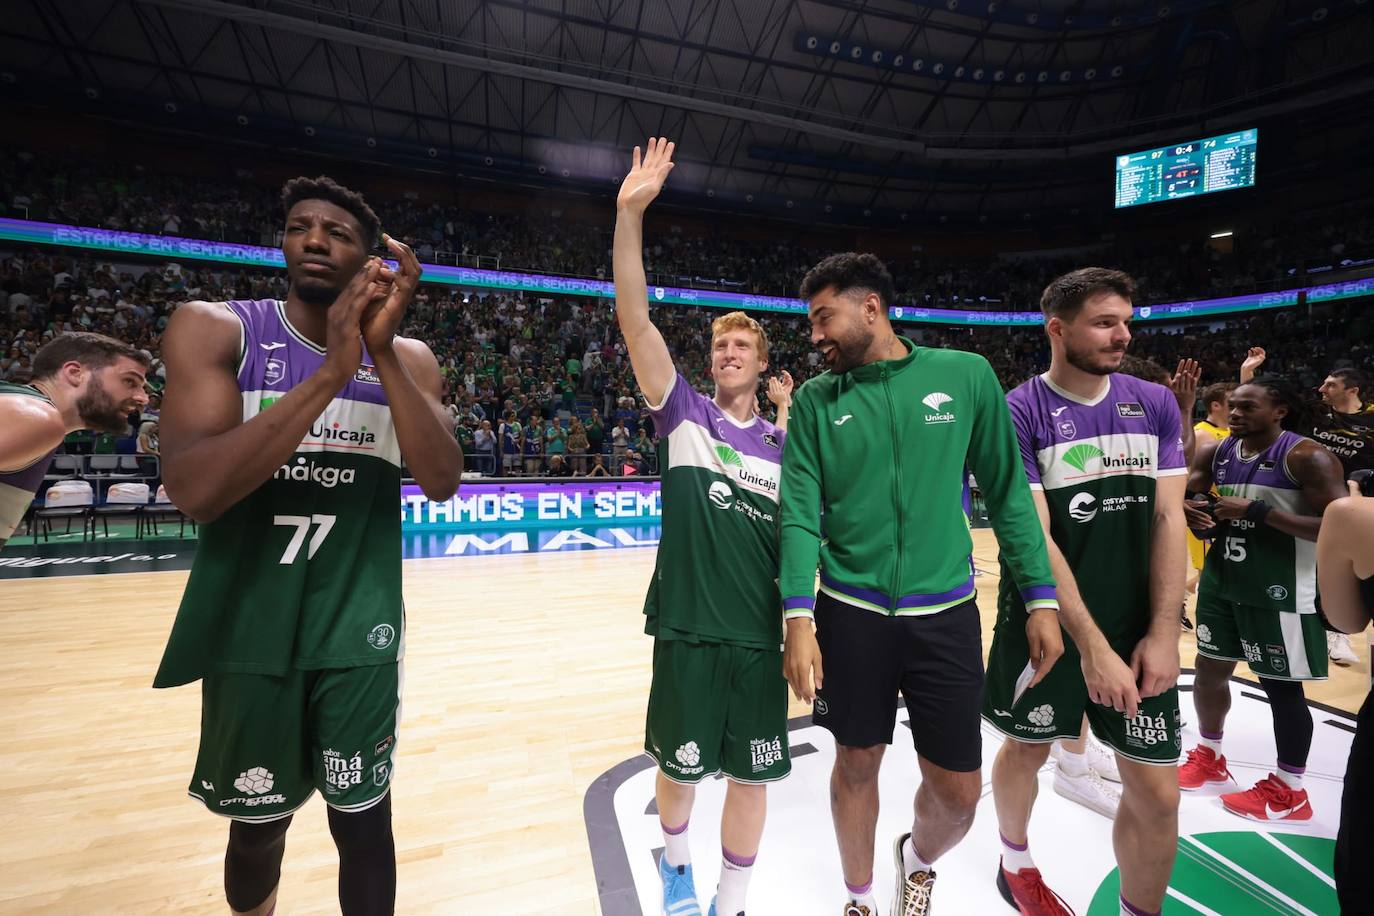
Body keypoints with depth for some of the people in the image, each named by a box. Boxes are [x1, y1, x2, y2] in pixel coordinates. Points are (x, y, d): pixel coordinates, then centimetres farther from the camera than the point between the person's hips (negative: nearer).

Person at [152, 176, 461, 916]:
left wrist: (383, 353, -22)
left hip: (358, 631, 1)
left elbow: (441, 482, -13)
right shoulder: (212, 329, -6)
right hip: (247, 629, 0)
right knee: (256, 827, 18)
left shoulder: (409, 358, 0)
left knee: (363, 820, 12)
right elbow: (193, 490, -20)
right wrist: (332, 372, -27)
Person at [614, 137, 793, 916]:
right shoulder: (684, 413, -2)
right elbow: (634, 319, -13)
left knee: (751, 776, 14)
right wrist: (631, 213, -19)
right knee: (680, 765, 16)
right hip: (689, 632, -2)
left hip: (763, 636, 2)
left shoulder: (786, 444, 5)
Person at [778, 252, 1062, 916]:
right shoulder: (815, 400, 0)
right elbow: (800, 512, -5)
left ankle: (918, 860, 46)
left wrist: (1040, 597, 1)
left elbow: (1008, 491, 3)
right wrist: (798, 616, -15)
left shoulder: (967, 375, -1)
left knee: (957, 791, 10)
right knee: (856, 764, 15)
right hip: (851, 614, 0)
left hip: (946, 614, 0)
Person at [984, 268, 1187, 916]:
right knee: (1027, 750, 17)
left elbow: (1168, 518, 0)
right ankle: (1016, 863, 46)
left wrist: (1162, 632, -6)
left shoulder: (1155, 403, 2)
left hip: (1140, 630, 4)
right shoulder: (1018, 414, -14)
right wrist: (1092, 645, -18)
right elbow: (1033, 538, -17)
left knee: (1157, 794, 8)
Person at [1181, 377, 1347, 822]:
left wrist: (1259, 511, -26)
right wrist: (1193, 511, -10)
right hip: (1221, 581, 7)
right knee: (1210, 670, 15)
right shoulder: (1215, 453, 3)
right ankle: (1209, 759, 34)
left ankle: (1289, 792, 23)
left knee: (1281, 686, 5)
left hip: (1279, 591, -6)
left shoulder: (1307, 457, -15)